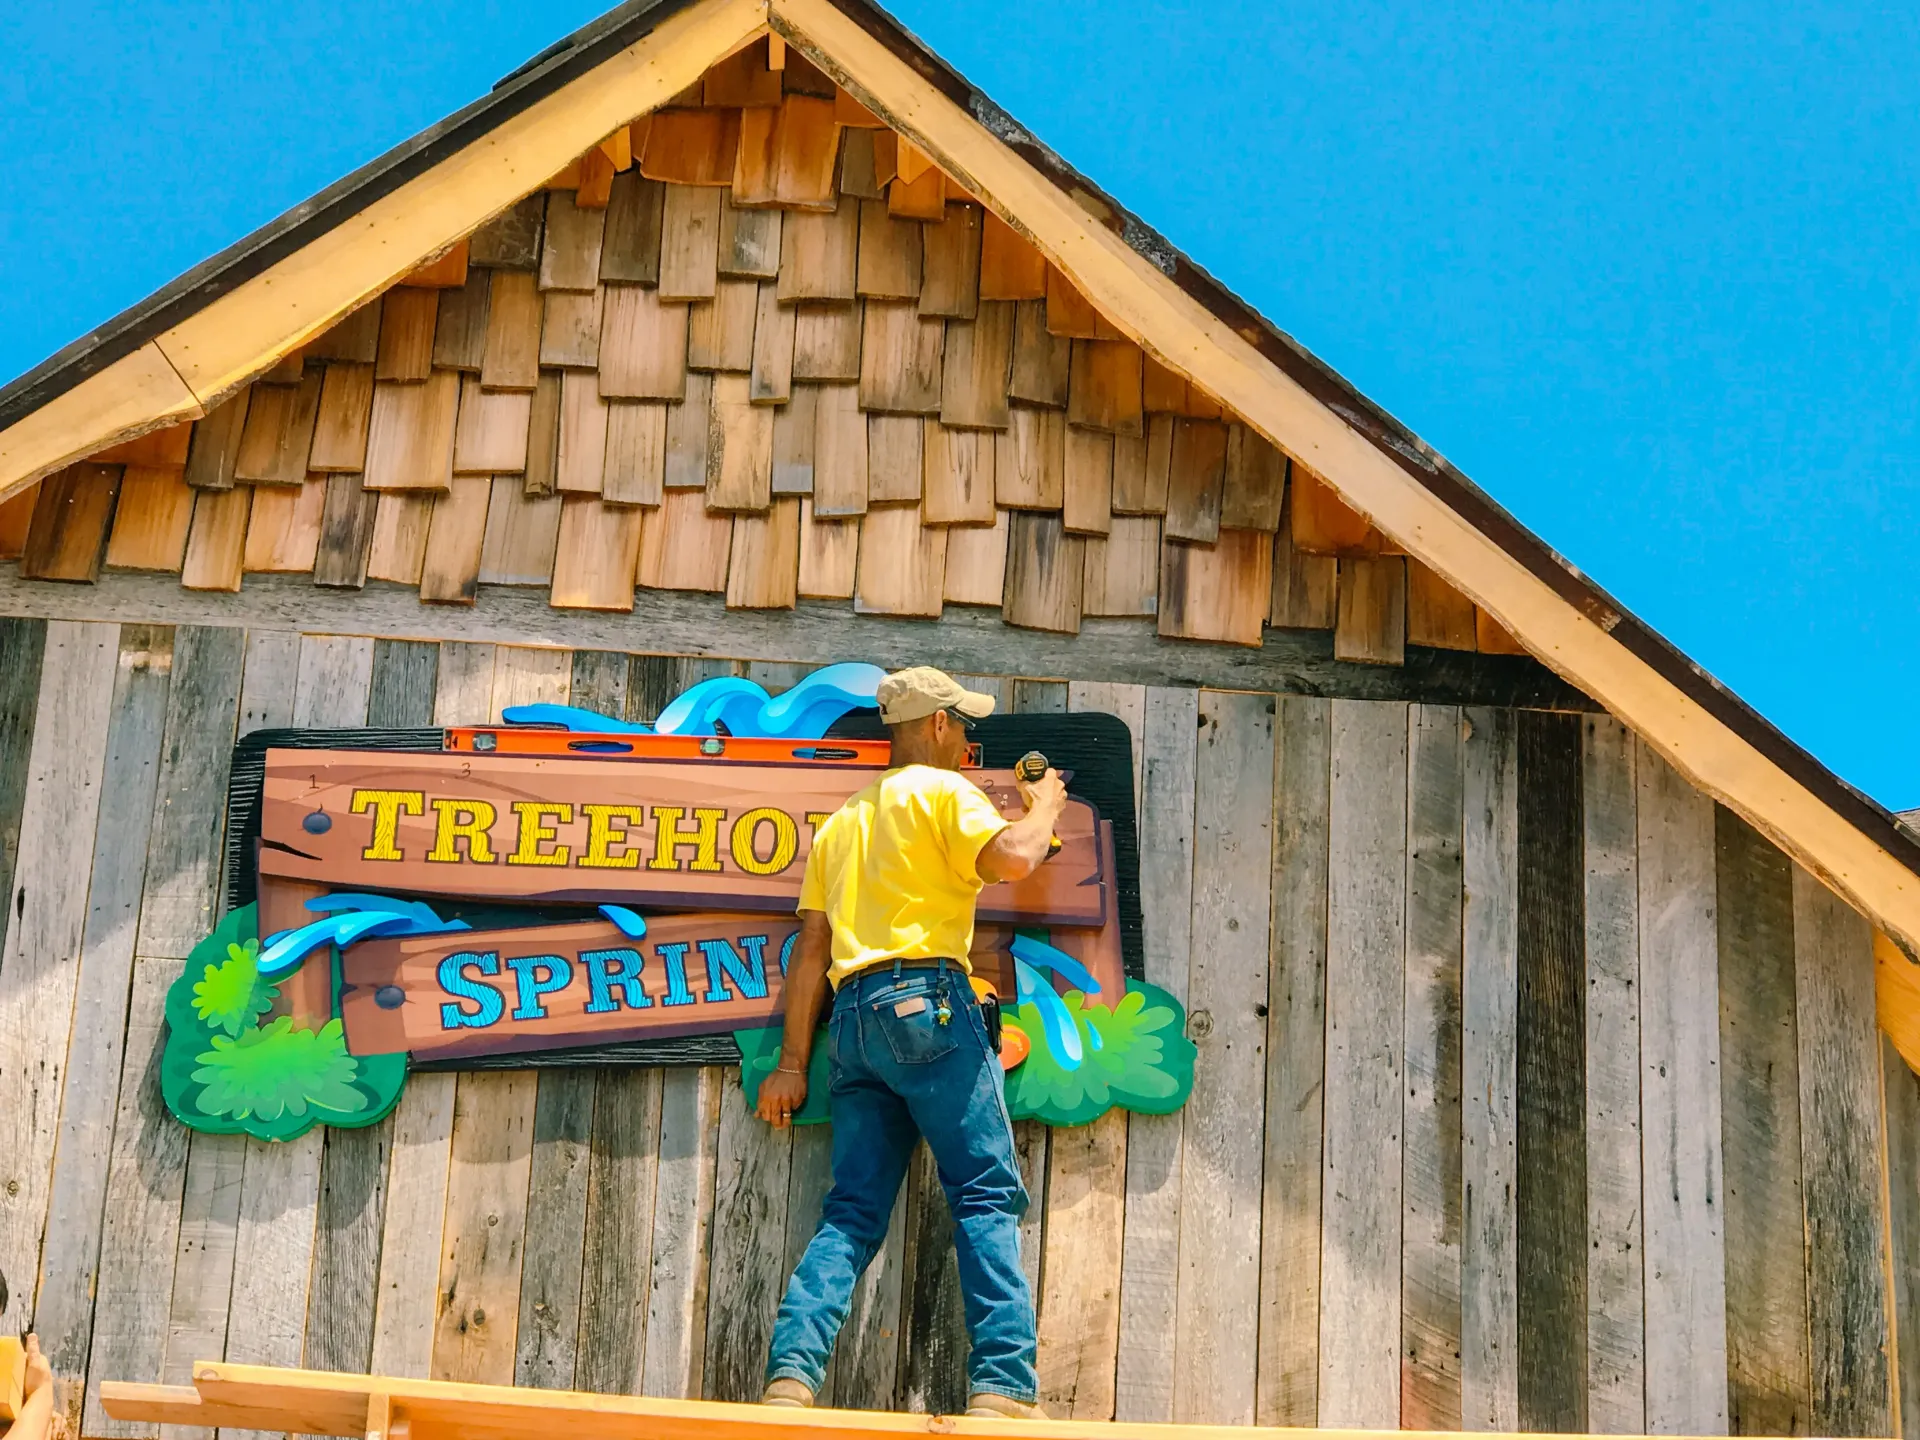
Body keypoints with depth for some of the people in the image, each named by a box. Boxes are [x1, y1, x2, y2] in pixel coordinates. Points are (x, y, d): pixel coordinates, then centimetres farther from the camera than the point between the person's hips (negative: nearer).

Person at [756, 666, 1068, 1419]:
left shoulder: (842, 823, 26)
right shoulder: (942, 789, 5)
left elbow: (811, 947, 20)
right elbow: (1011, 859, -14)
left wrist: (793, 1063, 16)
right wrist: (1044, 808, 8)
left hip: (852, 1017, 7)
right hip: (926, 1003, -7)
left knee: (853, 1209, 3)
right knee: (987, 1195, -7)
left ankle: (790, 1377, -12)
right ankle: (1003, 1386, -18)